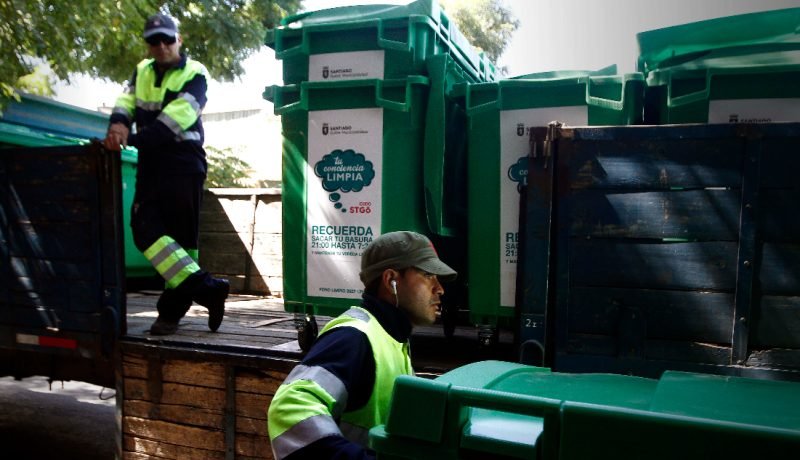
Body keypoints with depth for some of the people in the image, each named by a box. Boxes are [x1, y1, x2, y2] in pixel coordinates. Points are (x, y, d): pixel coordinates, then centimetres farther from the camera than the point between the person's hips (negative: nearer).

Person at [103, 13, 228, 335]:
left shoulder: (194, 74, -1)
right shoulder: (142, 72, 18)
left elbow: (177, 115, -16)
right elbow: (127, 100, 4)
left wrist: (135, 138, -25)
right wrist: (119, 124, -20)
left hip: (185, 165, -5)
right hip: (151, 165, 6)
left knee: (181, 237, -6)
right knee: (145, 228, -4)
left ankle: (173, 308, 2)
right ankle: (205, 289, -4)